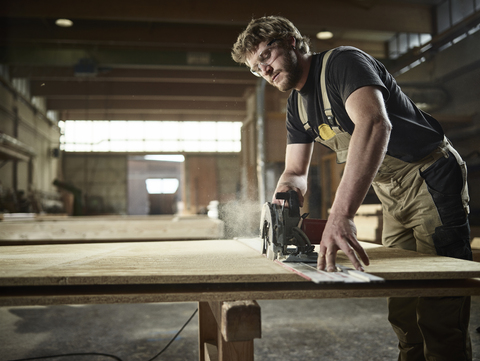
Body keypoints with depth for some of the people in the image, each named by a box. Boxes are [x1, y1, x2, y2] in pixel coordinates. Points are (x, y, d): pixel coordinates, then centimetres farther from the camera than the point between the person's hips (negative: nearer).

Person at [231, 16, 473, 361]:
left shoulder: (343, 62, -18)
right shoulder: (297, 106, 10)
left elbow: (374, 124, -36)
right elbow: (296, 171, 10)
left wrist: (340, 215, -46)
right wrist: (283, 194, -17)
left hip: (432, 182, -8)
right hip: (393, 197, 9)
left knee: (439, 314, -9)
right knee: (402, 310, 12)